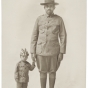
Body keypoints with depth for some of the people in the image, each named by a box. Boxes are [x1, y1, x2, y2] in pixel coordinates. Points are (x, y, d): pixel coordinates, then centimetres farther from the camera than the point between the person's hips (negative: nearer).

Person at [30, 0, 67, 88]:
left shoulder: (59, 19, -4)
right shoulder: (39, 19, -1)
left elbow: (63, 37, -3)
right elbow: (34, 36, 1)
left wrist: (62, 52, -7)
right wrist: (32, 52, -3)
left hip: (53, 50, -1)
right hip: (41, 50, 1)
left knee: (52, 72, 8)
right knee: (43, 72, 9)